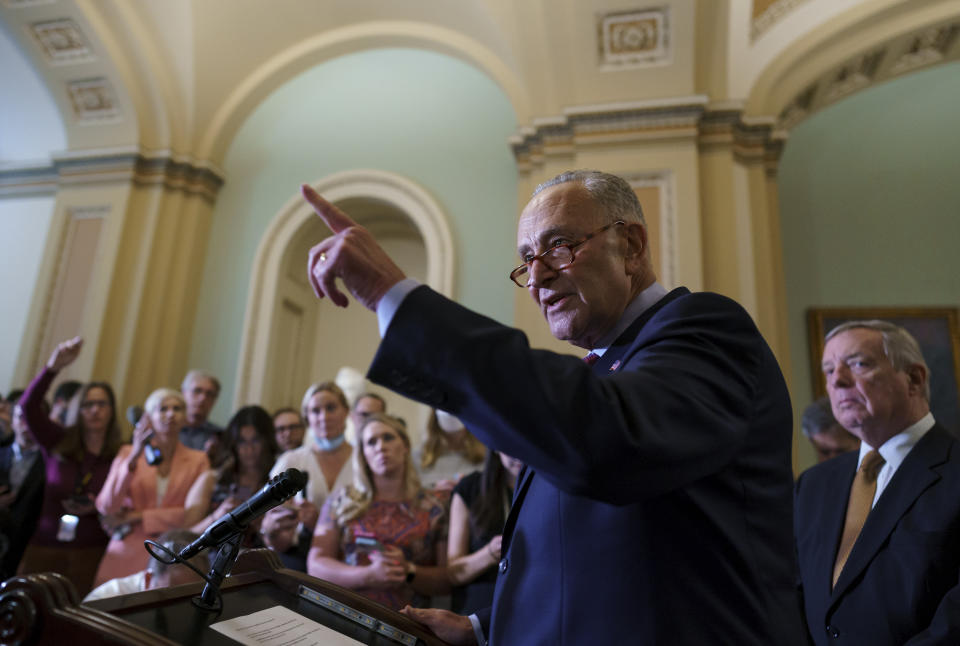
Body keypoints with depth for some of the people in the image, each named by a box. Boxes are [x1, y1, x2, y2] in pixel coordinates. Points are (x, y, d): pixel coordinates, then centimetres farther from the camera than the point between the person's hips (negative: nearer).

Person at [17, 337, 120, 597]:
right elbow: (28, 406, -12)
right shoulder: (57, 443, 3)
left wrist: (97, 508, -14)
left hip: (90, 553, -1)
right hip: (43, 548, 1)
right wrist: (53, 367, -25)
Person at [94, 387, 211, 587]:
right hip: (125, 557, 1)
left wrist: (135, 516, -5)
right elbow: (106, 507, -5)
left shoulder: (198, 460, 4)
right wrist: (134, 457, -14)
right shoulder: (128, 452, 7)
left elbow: (192, 515, -6)